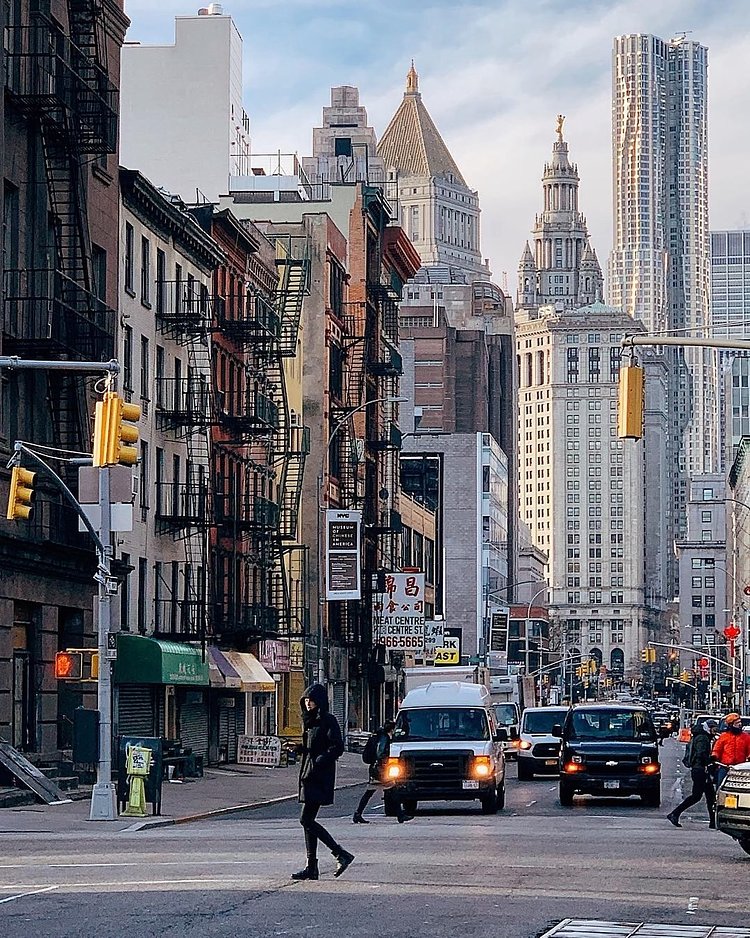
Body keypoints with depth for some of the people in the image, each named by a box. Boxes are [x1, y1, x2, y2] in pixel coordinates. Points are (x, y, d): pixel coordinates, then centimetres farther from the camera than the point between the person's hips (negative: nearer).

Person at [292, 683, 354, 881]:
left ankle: (341, 854, -10)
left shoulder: (328, 721, -9)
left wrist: (317, 764, -20)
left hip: (320, 776, -9)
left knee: (306, 819, -13)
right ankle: (311, 867, 9)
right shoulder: (310, 721, 17)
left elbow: (337, 747, -17)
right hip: (309, 776, 9)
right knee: (308, 821, 7)